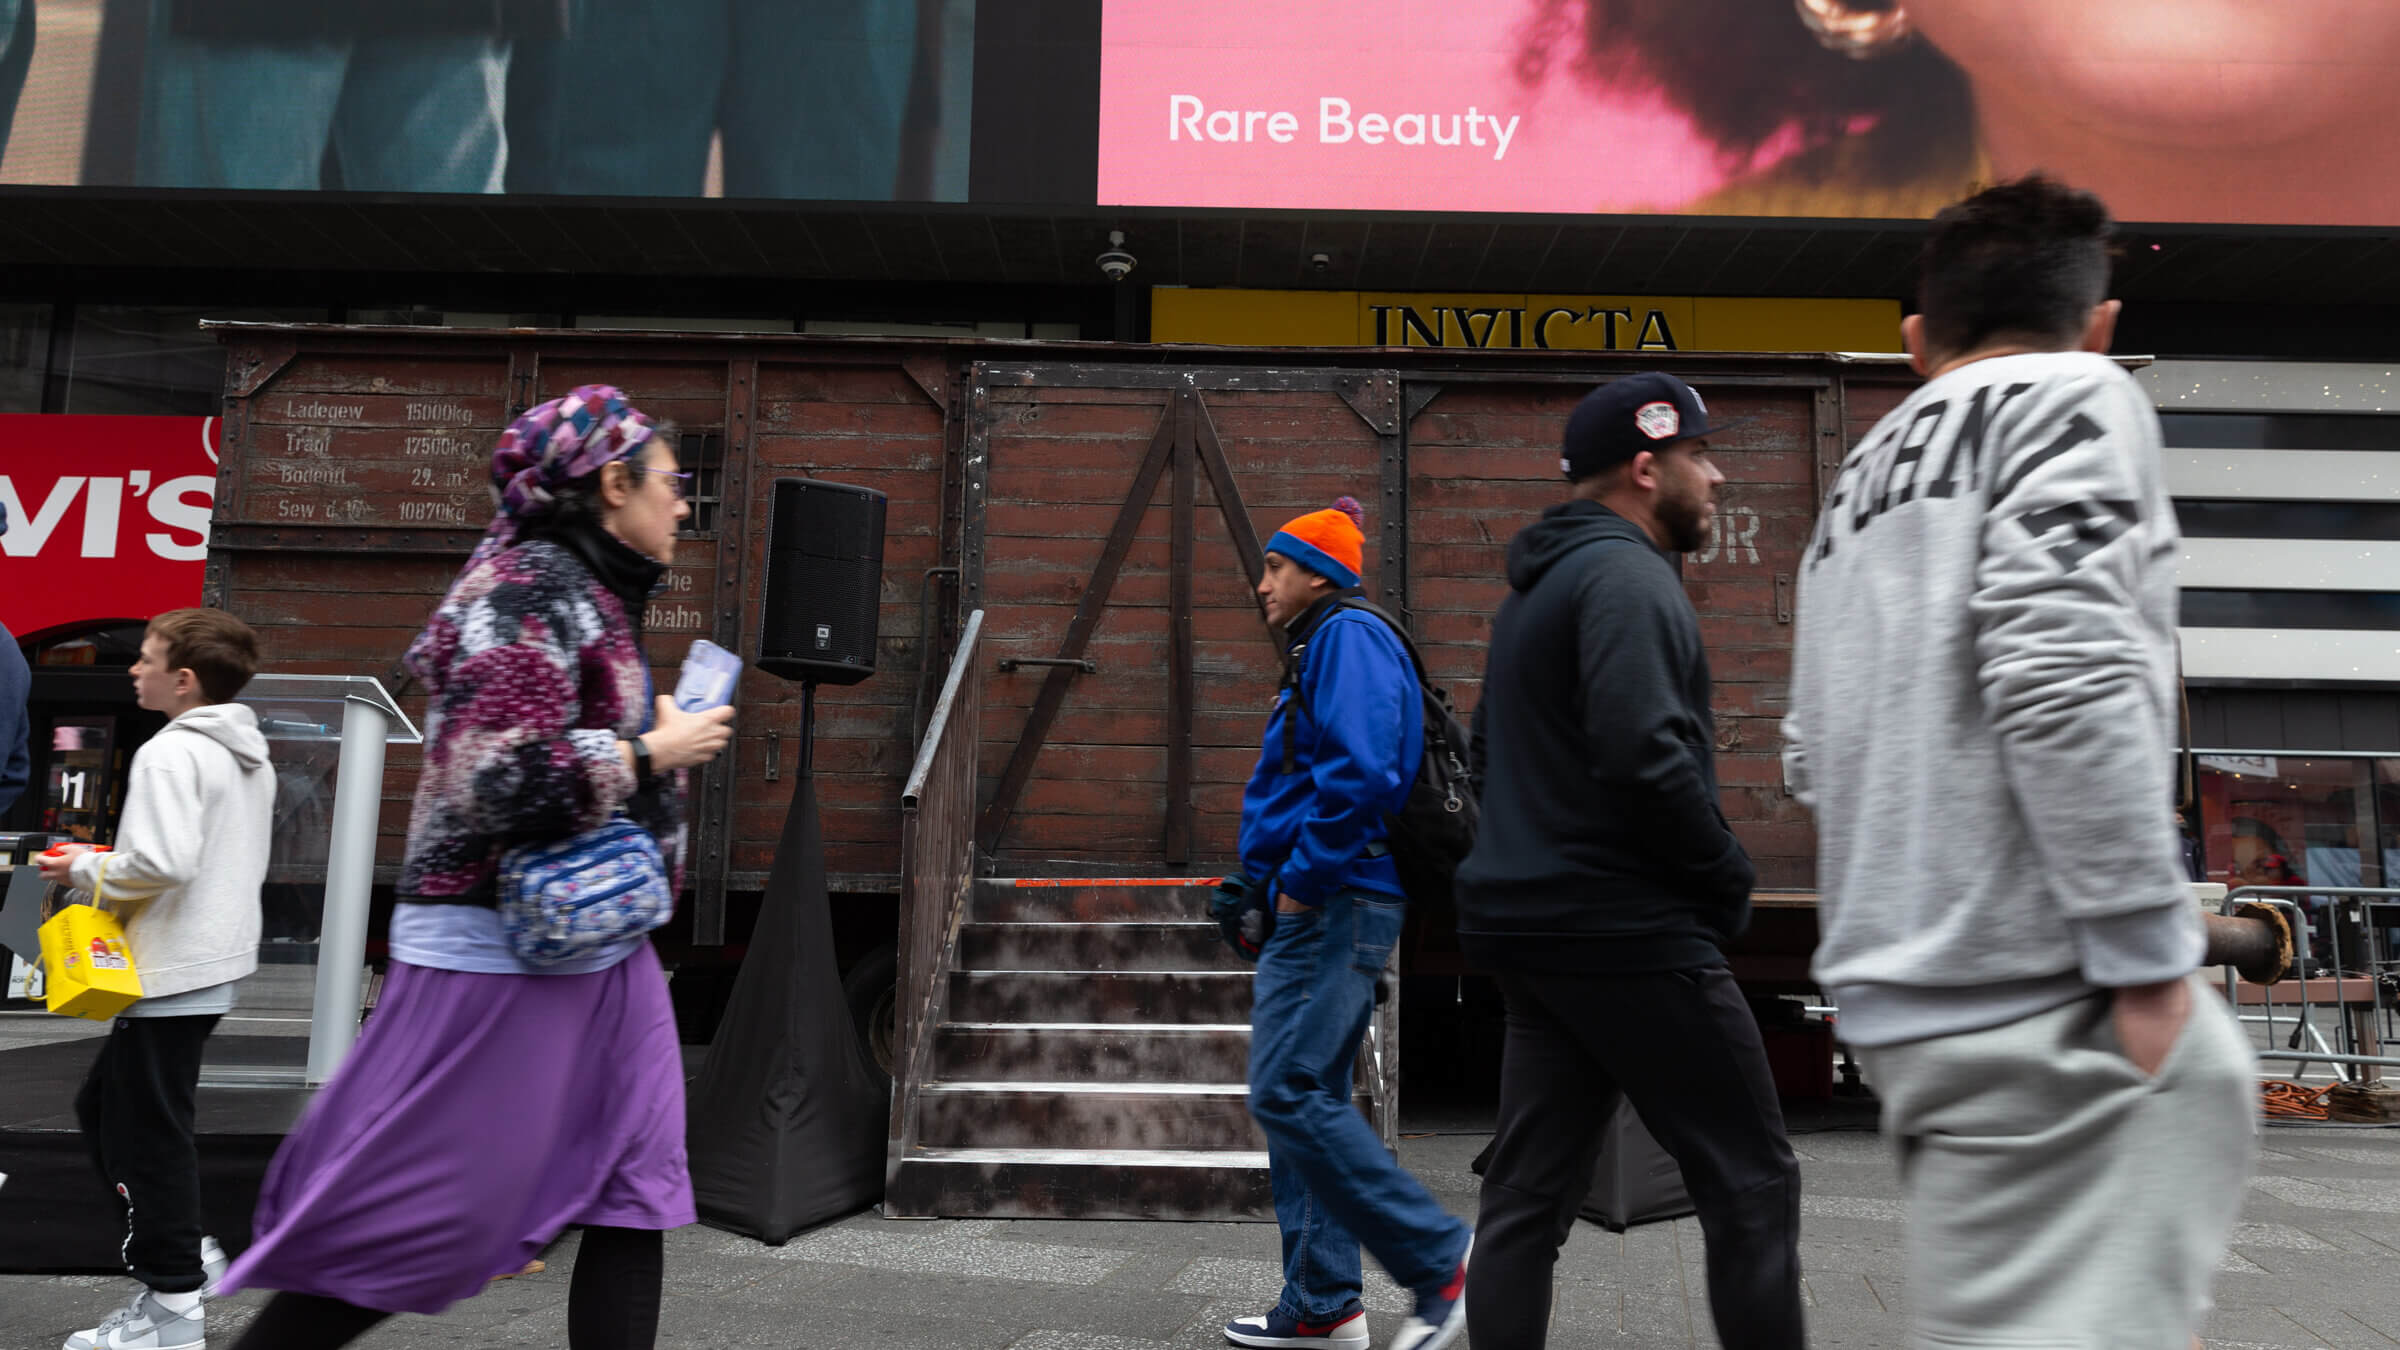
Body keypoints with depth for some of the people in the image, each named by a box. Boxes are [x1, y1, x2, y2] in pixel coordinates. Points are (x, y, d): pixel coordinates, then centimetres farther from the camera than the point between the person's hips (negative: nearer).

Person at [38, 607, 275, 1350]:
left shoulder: (171, 754, -16)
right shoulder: (250, 757, 12)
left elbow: (162, 862, -27)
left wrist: (87, 869, -8)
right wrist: (112, 864, 19)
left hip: (171, 974, -9)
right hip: (216, 963, 10)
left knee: (146, 1132, 0)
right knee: (103, 1107, 21)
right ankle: (183, 1253, 23)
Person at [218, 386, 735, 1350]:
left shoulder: (587, 592, 14)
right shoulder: (530, 584, -17)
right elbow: (506, 778, -28)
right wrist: (655, 754, -16)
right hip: (502, 947, -10)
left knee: (633, 1190, 9)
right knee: (424, 1213, 1)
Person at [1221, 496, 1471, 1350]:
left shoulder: (1349, 637, -9)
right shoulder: (1315, 652, 23)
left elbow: (1358, 770, -24)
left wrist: (1302, 879, -18)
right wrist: (1267, 891, 17)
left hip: (1336, 904, -11)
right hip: (1314, 907, 11)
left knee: (1290, 1095, -14)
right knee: (1301, 1098, 11)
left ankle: (1443, 1263, -6)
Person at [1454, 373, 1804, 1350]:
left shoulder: (1537, 588, 19)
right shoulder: (1627, 575, -12)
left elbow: (1492, 754, 25)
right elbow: (1645, 755, -24)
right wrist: (1729, 875, -10)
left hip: (1532, 926, 9)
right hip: (1628, 931, -9)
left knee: (1529, 1192, 9)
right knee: (1750, 1178, 1)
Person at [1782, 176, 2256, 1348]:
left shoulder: (1858, 478, 18)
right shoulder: (2071, 396, -3)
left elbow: (1811, 755, 18)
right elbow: (2066, 672, -19)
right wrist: (2147, 951, -15)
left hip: (1901, 981, 8)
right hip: (2028, 986, -8)